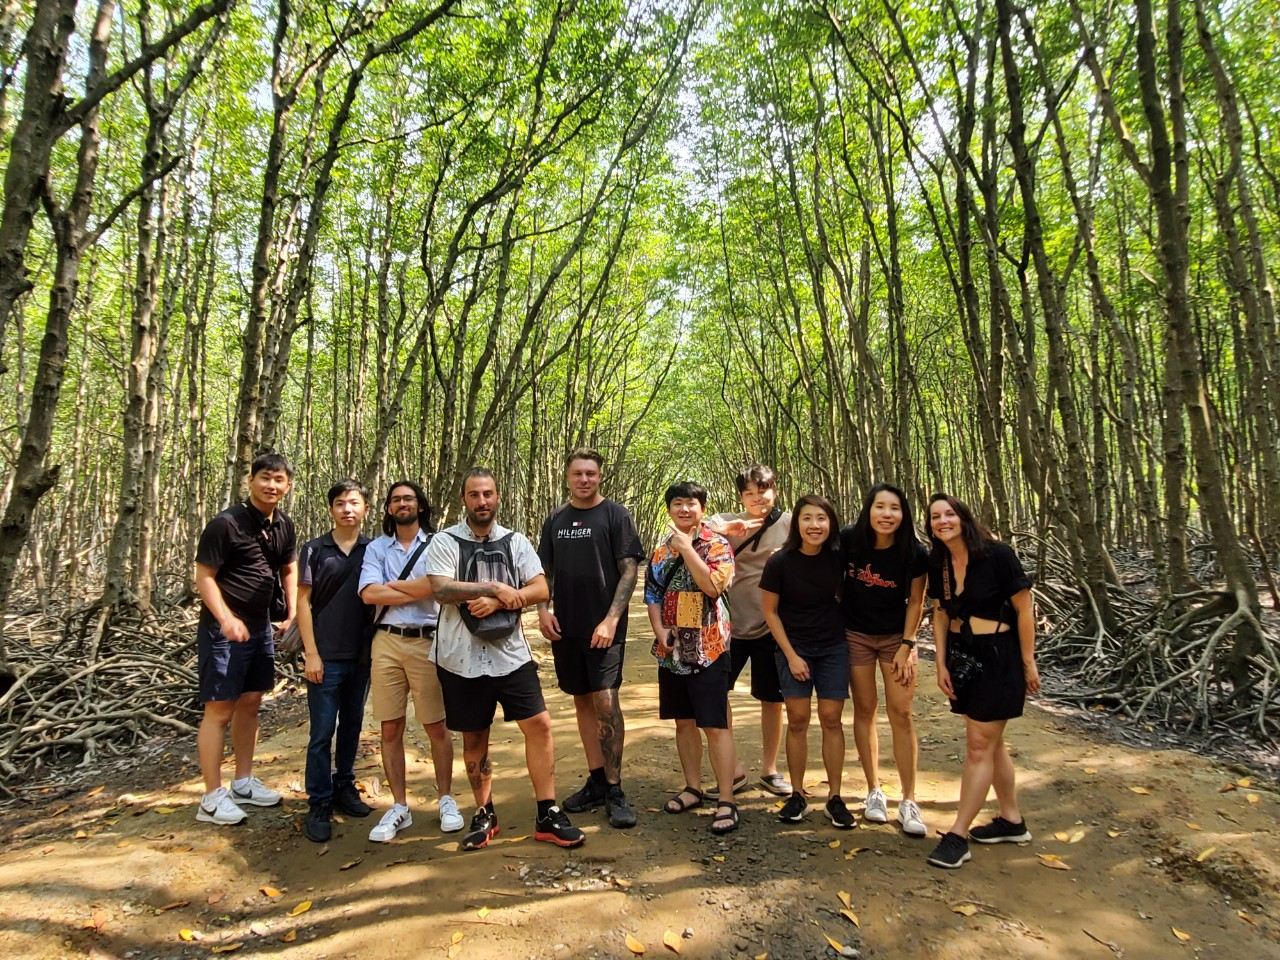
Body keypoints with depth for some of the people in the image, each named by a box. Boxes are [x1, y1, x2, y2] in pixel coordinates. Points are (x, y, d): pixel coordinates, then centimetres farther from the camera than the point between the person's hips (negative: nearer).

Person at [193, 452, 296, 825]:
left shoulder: (285, 526, 5)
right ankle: (212, 797, 10)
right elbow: (204, 576, -13)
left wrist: (291, 614, 6)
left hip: (262, 627, 7)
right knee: (219, 710, -1)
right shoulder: (226, 523, -14)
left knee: (250, 704, 15)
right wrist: (226, 619, -24)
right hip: (224, 629, -7)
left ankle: (243, 782, 28)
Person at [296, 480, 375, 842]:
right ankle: (319, 805, 14)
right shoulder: (314, 549, -1)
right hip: (325, 656, -2)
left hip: (362, 656, 2)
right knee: (322, 733, 2)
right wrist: (310, 653, -8)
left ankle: (344, 786, 30)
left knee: (352, 726, 14)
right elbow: (303, 601, -2)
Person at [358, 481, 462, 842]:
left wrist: (392, 585, -7)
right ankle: (399, 807, 21)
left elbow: (437, 585, -16)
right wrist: (418, 591, -10)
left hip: (428, 642, -2)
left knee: (436, 726, 6)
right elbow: (369, 593, -6)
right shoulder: (376, 548, 9)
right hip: (387, 643, 3)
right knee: (391, 729, 8)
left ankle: (446, 800, 21)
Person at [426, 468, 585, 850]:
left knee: (539, 724, -4)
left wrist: (496, 602, -17)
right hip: (462, 659, -1)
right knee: (474, 738, 12)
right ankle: (484, 814, 31)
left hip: (511, 654, 1)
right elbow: (441, 589, -18)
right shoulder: (444, 542, -2)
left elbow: (541, 589, -4)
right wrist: (497, 587, -17)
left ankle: (547, 815, 10)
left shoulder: (516, 541, 5)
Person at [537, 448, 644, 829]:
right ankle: (596, 781, 24)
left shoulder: (615, 515, -3)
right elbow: (545, 571, 15)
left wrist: (611, 619, -16)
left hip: (603, 628, -5)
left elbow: (629, 570, -7)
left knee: (606, 701, -10)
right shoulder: (556, 521, 11)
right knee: (583, 701, 12)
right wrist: (543, 609, -2)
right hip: (566, 627, 5)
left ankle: (614, 790, 3)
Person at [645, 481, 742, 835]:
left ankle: (726, 801, 5)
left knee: (715, 725, -3)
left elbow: (713, 586, -21)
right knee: (684, 722, 15)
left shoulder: (717, 545, -6)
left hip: (707, 648, -5)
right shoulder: (661, 549, 10)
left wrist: (687, 549, -21)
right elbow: (652, 595, 11)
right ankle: (693, 788, 30)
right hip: (671, 650, 6)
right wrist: (659, 630, -4)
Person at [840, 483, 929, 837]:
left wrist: (906, 646, -7)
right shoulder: (848, 540, -17)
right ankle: (874, 791, 21)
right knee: (865, 710, 7)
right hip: (856, 635, 1)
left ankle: (909, 801, 9)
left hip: (896, 636, 0)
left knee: (901, 714, -3)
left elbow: (915, 602, -5)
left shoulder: (914, 553, -16)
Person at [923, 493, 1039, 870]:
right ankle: (1012, 821, 34)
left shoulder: (996, 555, -17)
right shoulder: (938, 563, 0)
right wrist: (941, 664, 3)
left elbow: (1024, 608, -12)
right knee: (990, 742, 17)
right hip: (961, 655, 6)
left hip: (998, 656, -6)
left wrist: (1029, 663, -8)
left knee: (979, 745, -2)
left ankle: (957, 835, 5)